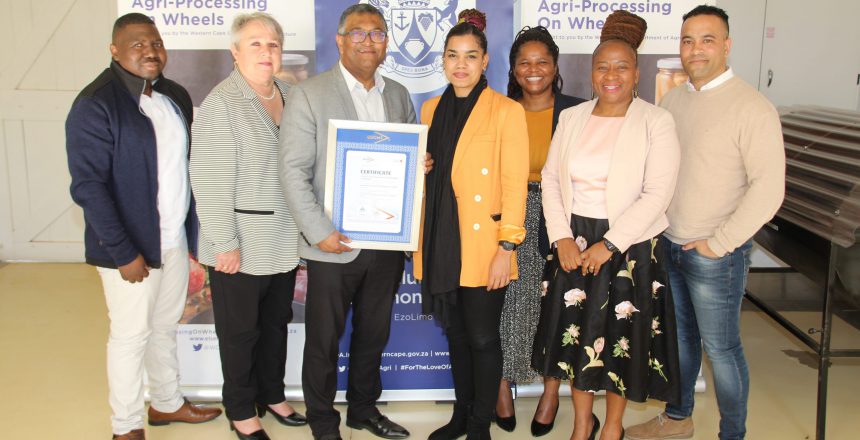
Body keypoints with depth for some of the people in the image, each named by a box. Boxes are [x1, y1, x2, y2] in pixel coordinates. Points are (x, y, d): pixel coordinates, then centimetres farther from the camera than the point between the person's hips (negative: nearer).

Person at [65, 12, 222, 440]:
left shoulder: (176, 96, 6)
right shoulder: (95, 104, -15)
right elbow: (88, 186, -17)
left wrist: (191, 229, 7)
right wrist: (124, 253, -19)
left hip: (175, 240, 6)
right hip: (131, 248, -6)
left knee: (165, 328, 20)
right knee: (130, 335, 8)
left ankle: (167, 403, 39)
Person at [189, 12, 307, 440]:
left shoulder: (289, 94, 6)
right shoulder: (221, 103, -13)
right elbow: (210, 183, -16)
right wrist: (225, 244, -17)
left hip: (284, 240, 6)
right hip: (242, 245, -6)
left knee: (276, 323, 19)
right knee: (240, 331, 10)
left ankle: (272, 394, 38)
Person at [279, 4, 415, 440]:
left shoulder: (398, 95, 11)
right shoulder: (308, 94, -6)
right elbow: (293, 171, -10)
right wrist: (320, 232, -18)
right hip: (335, 245, -4)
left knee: (374, 334, 18)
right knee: (324, 339, 10)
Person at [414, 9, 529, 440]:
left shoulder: (507, 111, -7)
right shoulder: (431, 109, 10)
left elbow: (515, 184, -10)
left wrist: (506, 247, -14)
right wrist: (415, 235, 11)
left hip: (483, 244, -5)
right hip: (440, 242, 5)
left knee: (482, 337, 4)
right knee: (455, 333, 16)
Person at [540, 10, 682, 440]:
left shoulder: (657, 122, -8)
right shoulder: (572, 118, 5)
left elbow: (657, 195, -14)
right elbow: (551, 179, 5)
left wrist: (609, 245, -17)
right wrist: (563, 238, -7)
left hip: (630, 245, -3)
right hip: (575, 243, 4)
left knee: (622, 336, 8)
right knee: (576, 332, 10)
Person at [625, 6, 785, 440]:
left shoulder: (752, 107, -14)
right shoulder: (673, 99, 5)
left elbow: (768, 187, -19)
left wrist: (719, 243, -17)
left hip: (715, 255, -6)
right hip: (669, 244, 6)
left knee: (720, 348, 6)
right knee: (680, 335, 20)